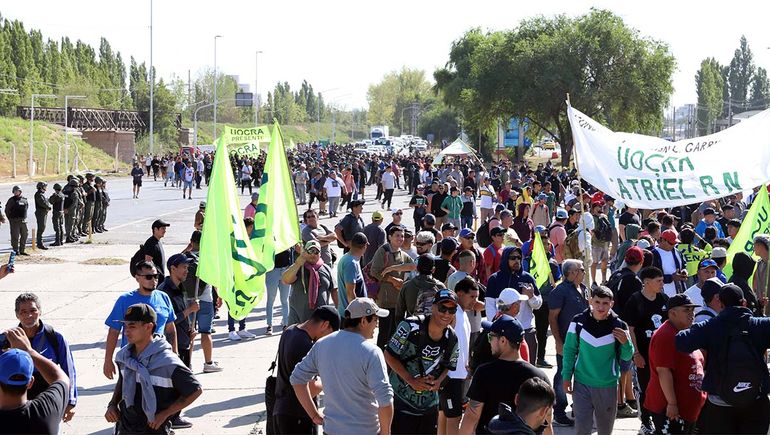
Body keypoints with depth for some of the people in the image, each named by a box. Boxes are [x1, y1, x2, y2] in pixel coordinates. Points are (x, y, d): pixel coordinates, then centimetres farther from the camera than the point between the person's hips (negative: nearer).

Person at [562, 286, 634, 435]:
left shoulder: (619, 326, -7)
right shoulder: (578, 322, -7)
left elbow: (626, 357, 2)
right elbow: (569, 350, 3)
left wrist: (625, 343, -19)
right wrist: (567, 376, 0)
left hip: (608, 386, 1)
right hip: (582, 385, -1)